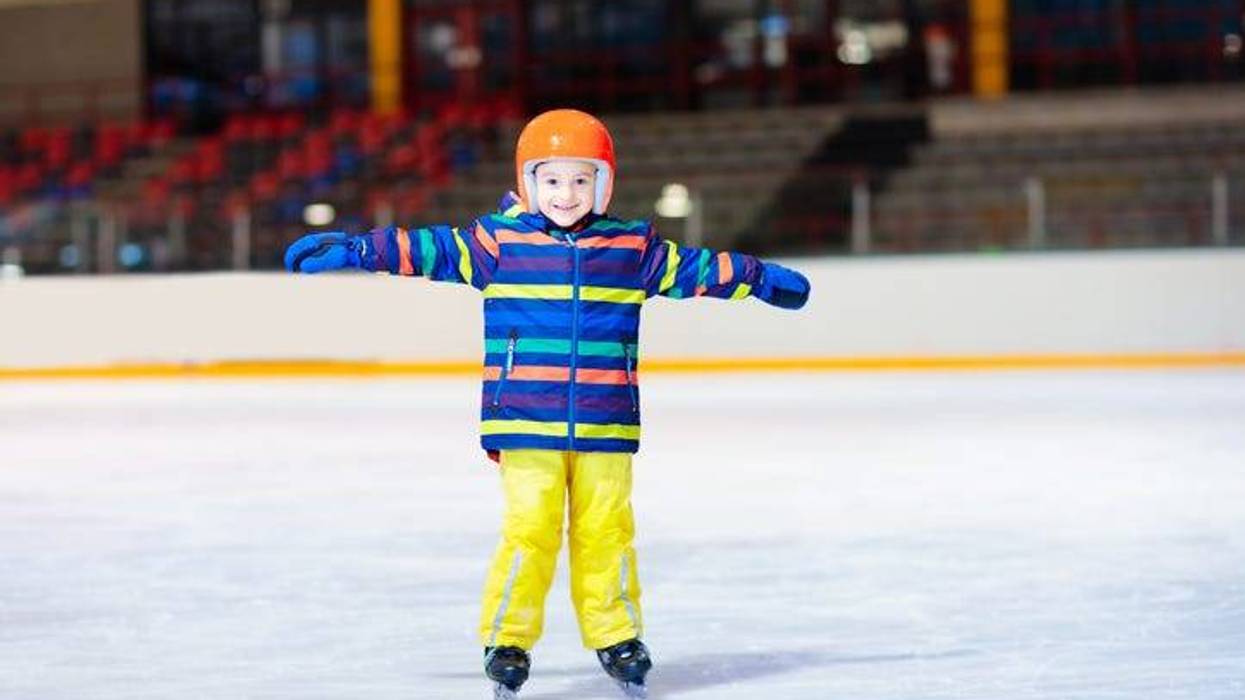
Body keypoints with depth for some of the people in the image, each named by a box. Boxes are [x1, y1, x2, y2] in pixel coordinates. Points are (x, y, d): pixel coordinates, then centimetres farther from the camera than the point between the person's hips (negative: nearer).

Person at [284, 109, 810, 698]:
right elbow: (427, 248, -1)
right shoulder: (499, 241, 1)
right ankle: (507, 639, 6)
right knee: (530, 528, -6)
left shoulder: (634, 248, 9)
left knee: (606, 528, 4)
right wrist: (351, 250, -9)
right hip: (526, 424, -2)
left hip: (606, 426, 2)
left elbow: (695, 269, 21)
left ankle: (616, 637, 17)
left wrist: (759, 278, 26)